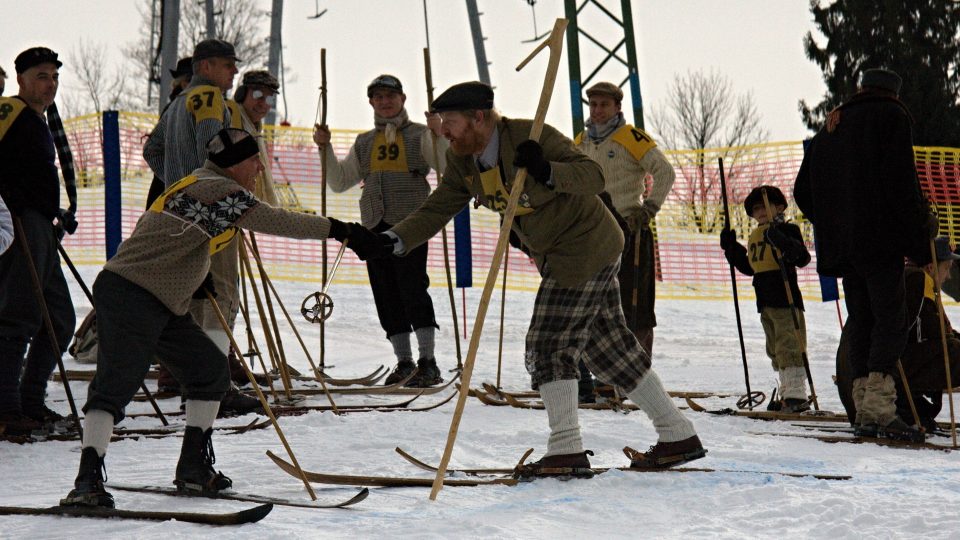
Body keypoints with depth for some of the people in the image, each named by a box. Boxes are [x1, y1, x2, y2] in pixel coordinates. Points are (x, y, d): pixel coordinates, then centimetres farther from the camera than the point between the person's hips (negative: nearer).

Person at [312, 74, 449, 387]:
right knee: (386, 295, 4)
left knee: (413, 288, -16)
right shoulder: (364, 143, 19)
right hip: (375, 225, 5)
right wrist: (325, 149, 7)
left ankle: (428, 364, -14)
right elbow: (339, 183, 19)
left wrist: (438, 136, -19)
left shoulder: (420, 136, 6)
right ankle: (404, 363, 12)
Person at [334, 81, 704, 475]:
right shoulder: (462, 162, -1)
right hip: (558, 256, 9)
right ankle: (679, 435, 19)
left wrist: (547, 171, -44)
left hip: (586, 249, -9)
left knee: (549, 345, -9)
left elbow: (594, 177, -26)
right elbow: (436, 211, -3)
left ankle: (566, 450, -1)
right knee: (608, 347, 12)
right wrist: (388, 242, -17)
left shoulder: (533, 137, -24)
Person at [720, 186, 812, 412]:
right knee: (775, 350, 13)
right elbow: (749, 267, 26)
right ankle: (788, 395, 20)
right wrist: (732, 248, 17)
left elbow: (802, 258, -18)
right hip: (766, 303, 9)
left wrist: (784, 242, -32)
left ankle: (797, 394, -12)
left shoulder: (787, 230, -6)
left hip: (786, 300, -9)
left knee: (789, 348, -12)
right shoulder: (755, 236, 18)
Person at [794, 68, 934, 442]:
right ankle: (880, 409, -22)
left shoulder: (830, 127, 22)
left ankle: (865, 410, 4)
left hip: (842, 244, 7)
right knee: (891, 321, -10)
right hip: (882, 240, -7)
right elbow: (901, 182, -9)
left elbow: (803, 192, 21)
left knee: (861, 323, 9)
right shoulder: (891, 116, 2)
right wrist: (921, 238, -6)